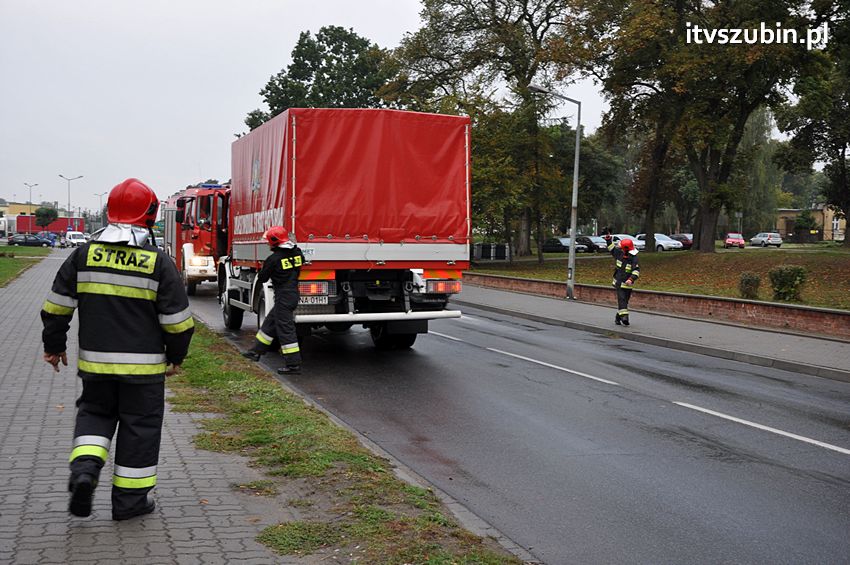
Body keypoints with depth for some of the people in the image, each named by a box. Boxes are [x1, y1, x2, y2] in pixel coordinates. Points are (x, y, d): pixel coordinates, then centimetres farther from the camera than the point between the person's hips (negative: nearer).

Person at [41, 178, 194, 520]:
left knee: (95, 412, 22)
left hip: (95, 362, 3)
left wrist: (54, 345, 17)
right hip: (143, 365, -3)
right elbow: (177, 320, -7)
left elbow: (56, 306, 3)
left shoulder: (84, 255, -1)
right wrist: (176, 356, 8)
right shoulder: (158, 262, -9)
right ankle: (130, 499, 15)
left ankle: (84, 467, -1)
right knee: (139, 426, 9)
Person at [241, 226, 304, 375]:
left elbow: (262, 278, -4)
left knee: (285, 329, -4)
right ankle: (256, 351, 30)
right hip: (294, 294, 8)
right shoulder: (297, 253, 3)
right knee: (270, 323, 20)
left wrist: (259, 276, 18)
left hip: (283, 298, -8)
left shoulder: (274, 259, -15)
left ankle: (293, 364, -4)